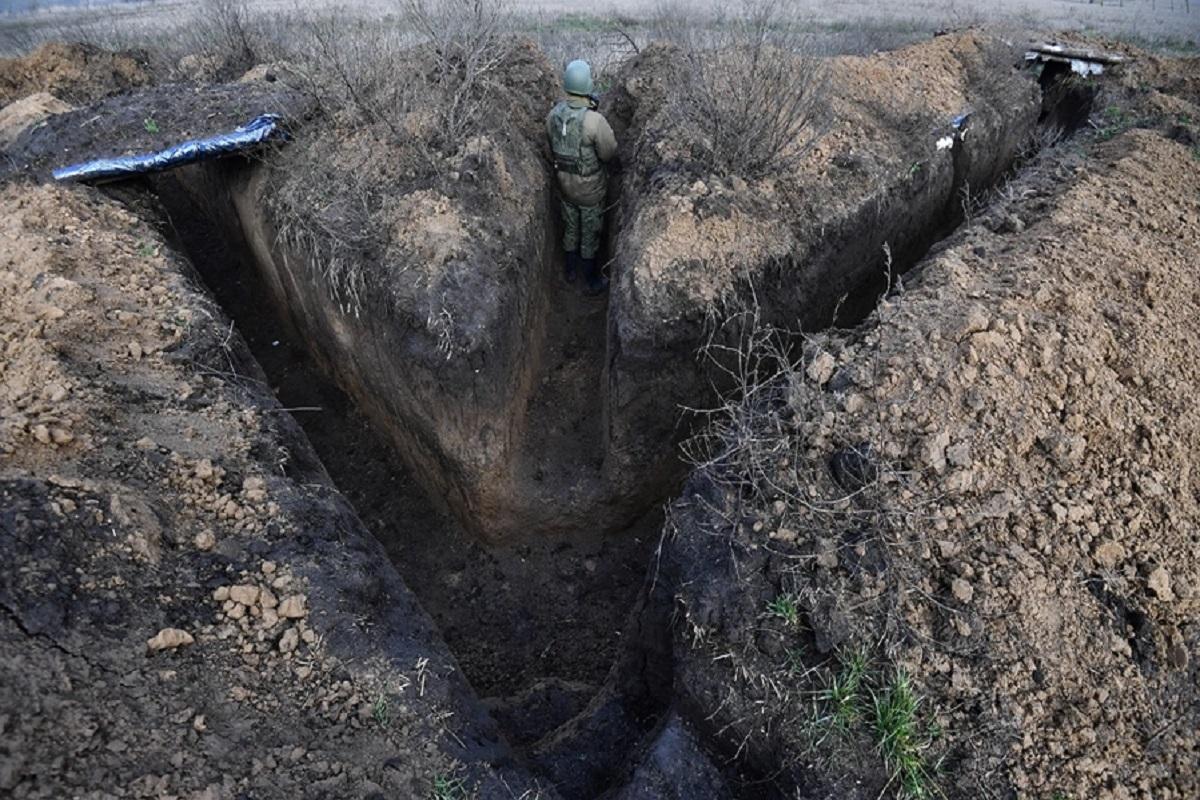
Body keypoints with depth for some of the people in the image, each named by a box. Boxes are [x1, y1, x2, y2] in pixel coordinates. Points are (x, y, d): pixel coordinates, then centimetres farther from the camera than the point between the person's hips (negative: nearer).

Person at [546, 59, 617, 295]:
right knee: (590, 234, 14)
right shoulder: (594, 120, -31)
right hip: (590, 188, -5)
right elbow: (610, 152, -18)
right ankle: (593, 281, 31)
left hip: (564, 183, 5)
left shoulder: (554, 114, -13)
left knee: (570, 228, 25)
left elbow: (553, 146, 2)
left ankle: (570, 270, 44)